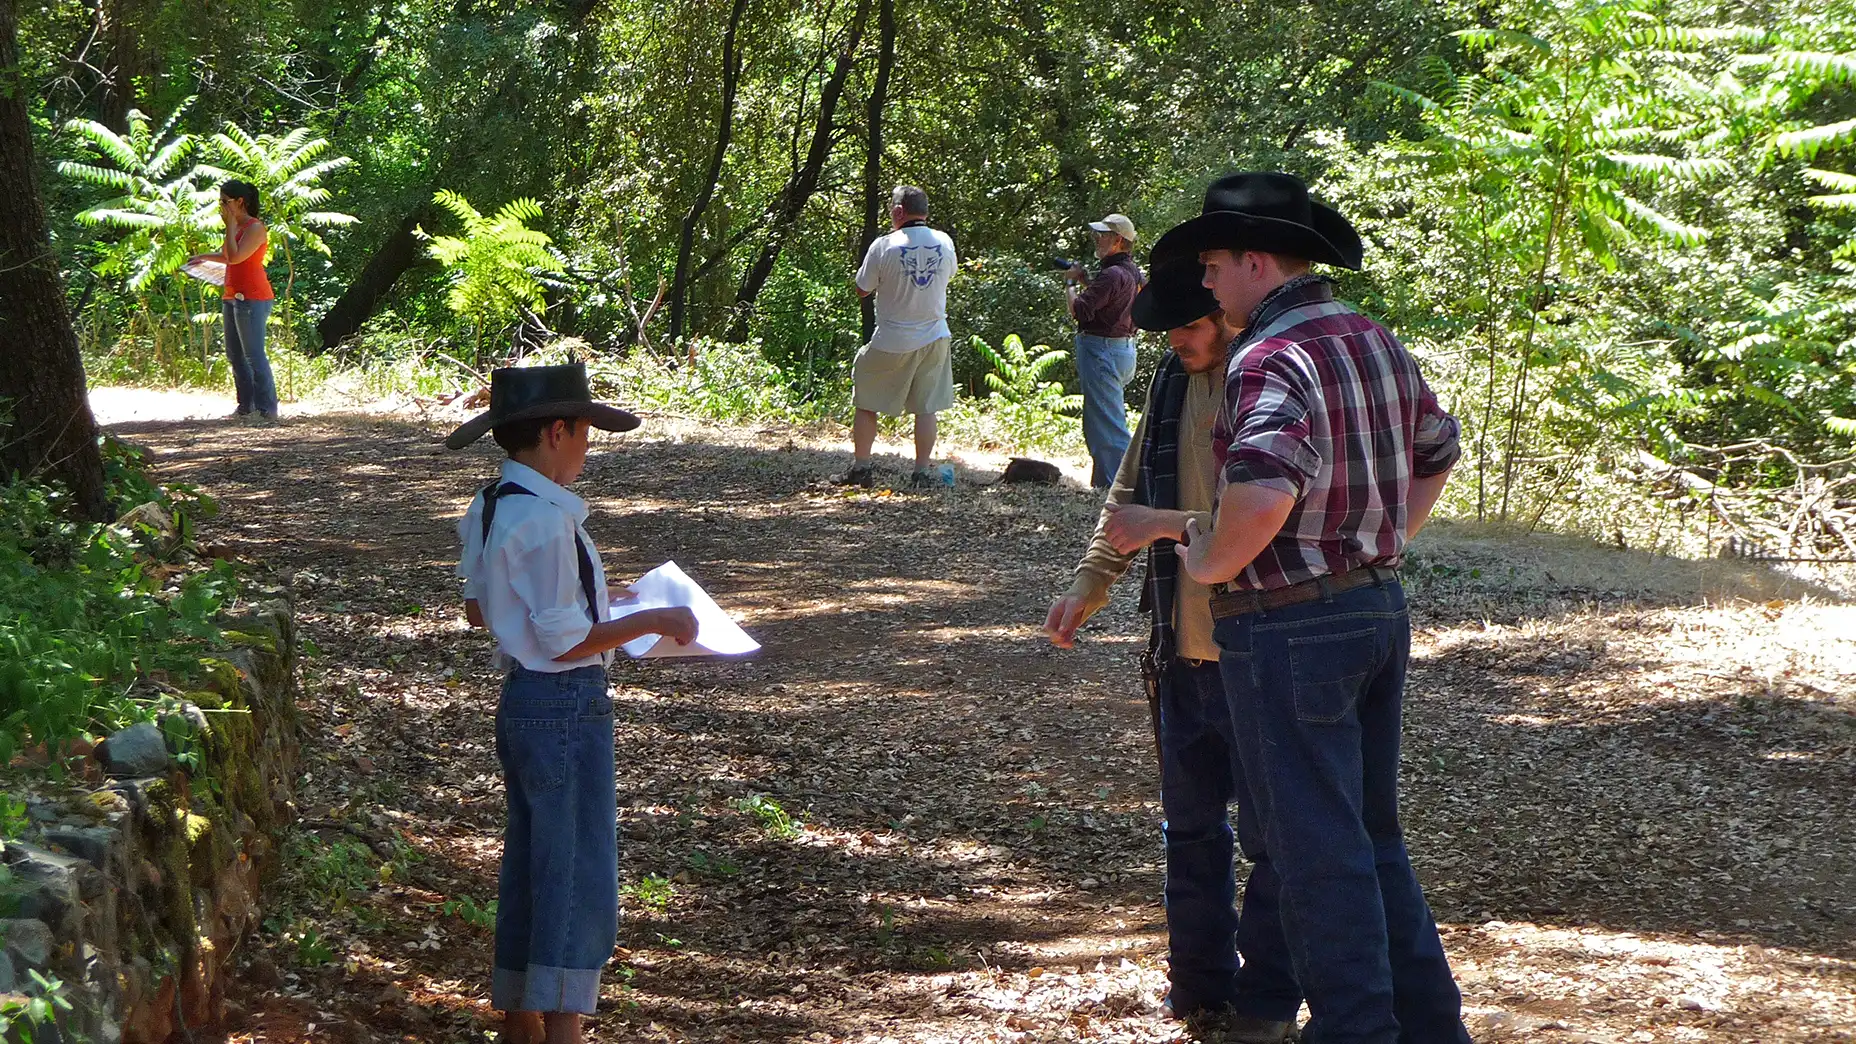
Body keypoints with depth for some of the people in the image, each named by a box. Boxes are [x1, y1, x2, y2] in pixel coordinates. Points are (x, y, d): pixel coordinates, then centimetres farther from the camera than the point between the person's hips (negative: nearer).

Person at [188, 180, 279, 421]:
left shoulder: (255, 228, -13)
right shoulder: (238, 227, 15)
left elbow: (235, 257, -23)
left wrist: (230, 225, -15)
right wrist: (205, 257, 31)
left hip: (252, 299, -10)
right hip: (232, 297, 10)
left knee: (254, 356, -11)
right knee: (235, 356, 12)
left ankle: (267, 409, -10)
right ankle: (246, 406, 17)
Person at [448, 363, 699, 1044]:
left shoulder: (488, 509, 7)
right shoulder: (545, 522, -22)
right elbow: (567, 642, -21)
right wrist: (654, 621, -12)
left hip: (520, 700, 10)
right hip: (567, 706, -10)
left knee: (529, 864, 19)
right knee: (579, 875, -2)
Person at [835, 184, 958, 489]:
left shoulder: (884, 246, -15)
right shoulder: (944, 243, -1)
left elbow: (862, 290, -3)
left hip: (892, 343, -3)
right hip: (934, 338, 3)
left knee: (866, 404, 11)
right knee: (927, 407, 8)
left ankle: (861, 467, 12)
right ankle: (922, 472, 5)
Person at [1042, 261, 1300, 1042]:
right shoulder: (1173, 383, 9)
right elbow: (1130, 492, 19)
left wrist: (1169, 525, -21)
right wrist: (1088, 585, 9)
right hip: (1183, 651, 7)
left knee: (1270, 833, 3)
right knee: (1190, 827, 16)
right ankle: (1199, 980, 29)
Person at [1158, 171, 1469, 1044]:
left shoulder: (1272, 360, -20)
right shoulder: (1376, 343, 9)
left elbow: (1262, 492, -35)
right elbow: (1437, 452, 24)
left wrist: (1210, 561, -18)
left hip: (1290, 631, -9)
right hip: (1379, 610, 9)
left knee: (1318, 850, 0)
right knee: (1374, 834, 19)